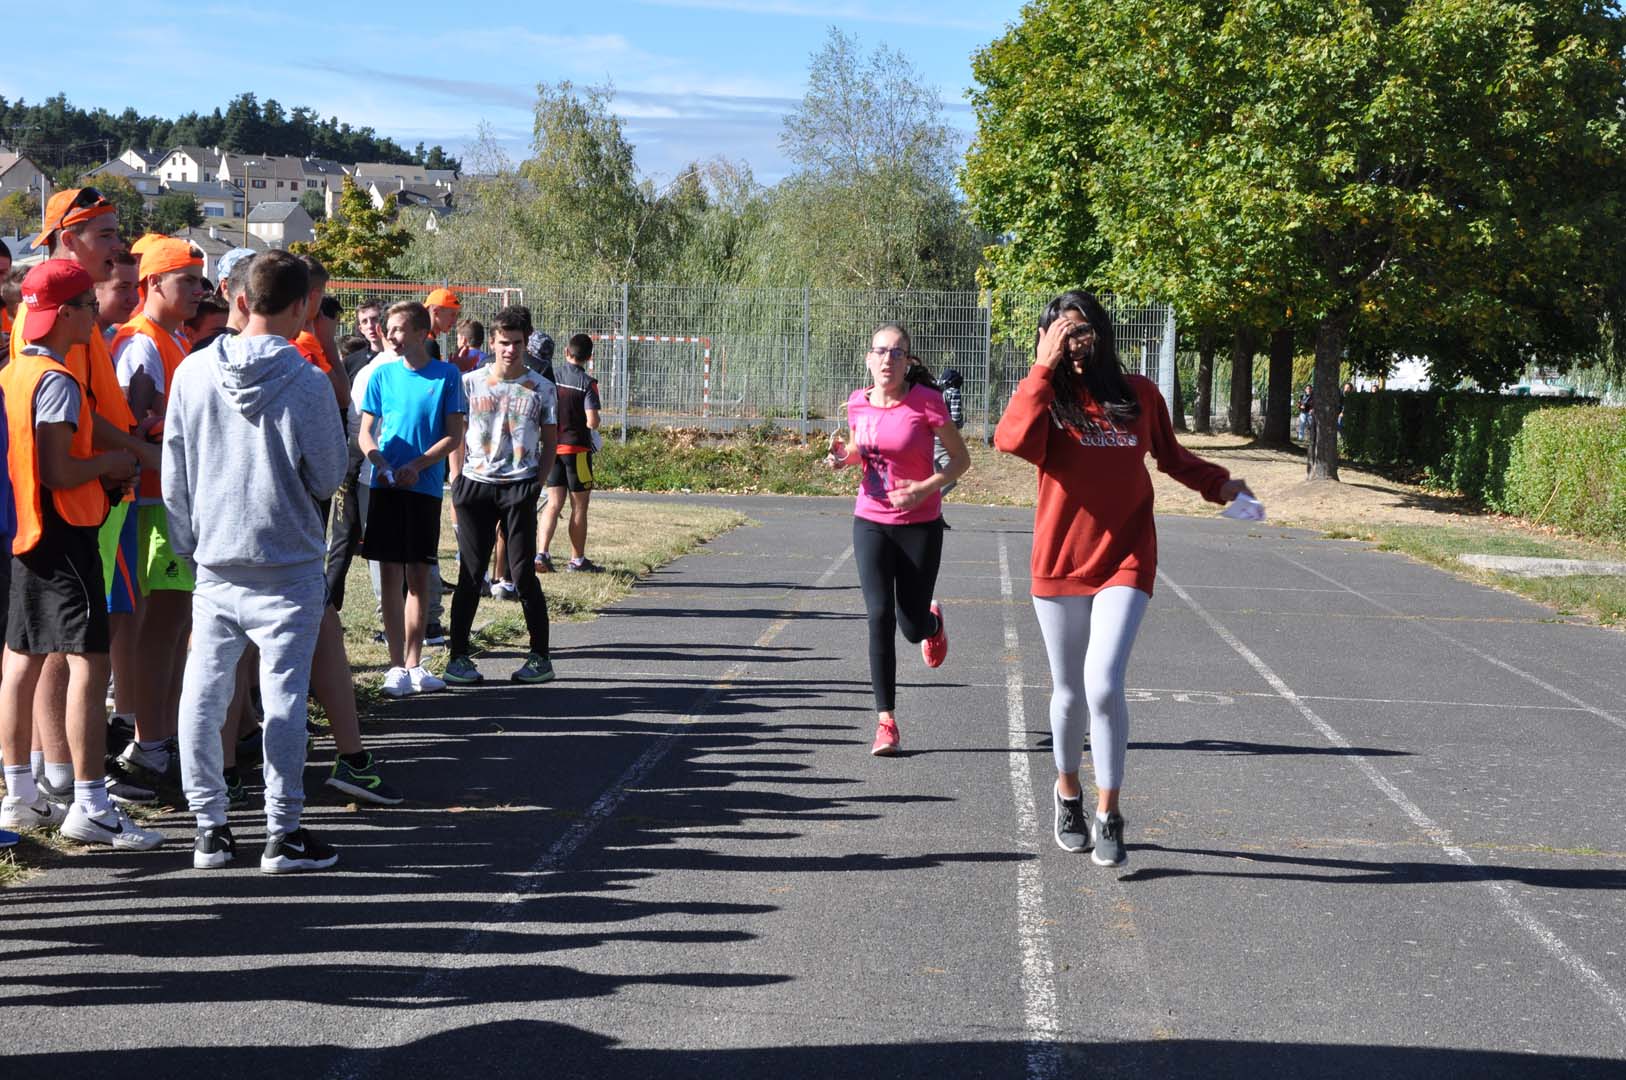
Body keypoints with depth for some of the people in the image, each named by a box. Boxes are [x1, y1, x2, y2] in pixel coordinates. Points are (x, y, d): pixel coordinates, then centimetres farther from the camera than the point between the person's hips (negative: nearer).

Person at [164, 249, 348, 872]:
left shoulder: (193, 373, 0)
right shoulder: (307, 383, -13)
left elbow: (173, 477, 6)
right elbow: (328, 477, -3)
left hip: (213, 566, 4)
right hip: (287, 568, -4)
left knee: (203, 695, 8)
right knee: (284, 697, 2)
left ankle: (209, 827, 14)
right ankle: (283, 833, 6)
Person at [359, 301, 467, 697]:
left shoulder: (446, 375, 0)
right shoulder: (382, 375, 5)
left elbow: (454, 435, -2)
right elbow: (365, 433, 6)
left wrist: (417, 465, -14)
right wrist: (381, 462, -13)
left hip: (425, 486, -1)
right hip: (386, 486, 1)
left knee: (419, 576, 6)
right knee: (390, 575, -1)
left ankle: (414, 664, 14)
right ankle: (397, 665, 2)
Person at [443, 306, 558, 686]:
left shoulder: (541, 389, 6)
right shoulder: (470, 383, 6)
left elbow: (550, 442, 11)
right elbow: (456, 435, 11)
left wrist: (537, 483, 0)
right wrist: (457, 481, 3)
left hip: (519, 487, -1)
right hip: (475, 484, 1)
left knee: (522, 573, -2)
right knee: (470, 573, 3)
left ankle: (540, 657, 6)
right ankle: (458, 656, 9)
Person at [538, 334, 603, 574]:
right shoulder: (587, 383, -11)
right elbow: (592, 421, -19)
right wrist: (592, 423, 4)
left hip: (552, 446, 4)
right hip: (577, 448, -4)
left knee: (554, 503, 9)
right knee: (579, 506, 7)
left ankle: (542, 552, -6)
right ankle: (577, 560, 13)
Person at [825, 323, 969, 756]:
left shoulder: (925, 402, -14)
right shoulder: (858, 403, 0)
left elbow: (961, 459, -7)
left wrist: (925, 488, -22)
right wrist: (844, 456, -3)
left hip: (919, 525, -3)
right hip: (870, 522, 3)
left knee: (912, 627, 4)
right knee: (879, 615, -10)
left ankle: (933, 621, 45)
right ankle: (886, 721, -4)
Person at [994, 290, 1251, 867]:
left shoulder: (1138, 394, 4)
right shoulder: (1045, 397, -2)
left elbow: (1171, 456, 20)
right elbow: (1013, 440, -25)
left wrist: (1218, 483, 7)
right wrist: (1044, 368, -21)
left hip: (1125, 561, 0)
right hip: (1060, 564, 1)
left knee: (1103, 685, -17)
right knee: (1069, 691, 12)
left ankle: (1108, 815, -4)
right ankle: (1068, 793, 37)